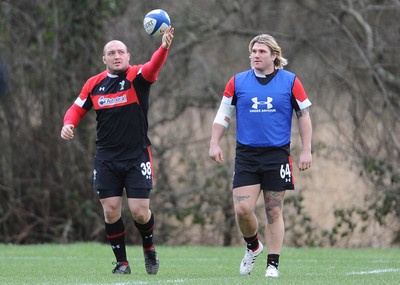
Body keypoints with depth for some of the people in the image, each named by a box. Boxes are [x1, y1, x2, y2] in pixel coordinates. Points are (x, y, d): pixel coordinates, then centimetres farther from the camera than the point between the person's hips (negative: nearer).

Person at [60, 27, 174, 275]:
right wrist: (68, 124, -6)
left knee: (140, 211, -7)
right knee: (111, 212, -1)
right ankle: (122, 263, 13)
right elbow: (77, 108, 16)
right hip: (106, 159, 3)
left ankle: (149, 248, 24)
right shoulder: (94, 84, 5)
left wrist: (164, 47, -48)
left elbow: (153, 67, -27)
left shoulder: (137, 76, -6)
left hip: (137, 156, -3)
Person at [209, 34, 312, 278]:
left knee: (274, 211, 2)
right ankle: (253, 246, 20)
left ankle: (273, 264, 10)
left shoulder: (290, 82, 0)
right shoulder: (238, 82, 4)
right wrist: (215, 144, -1)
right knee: (242, 209, -9)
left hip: (277, 155, -1)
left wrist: (306, 151, -1)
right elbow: (223, 115, 10)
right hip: (246, 155, 1)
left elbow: (304, 116, 4)